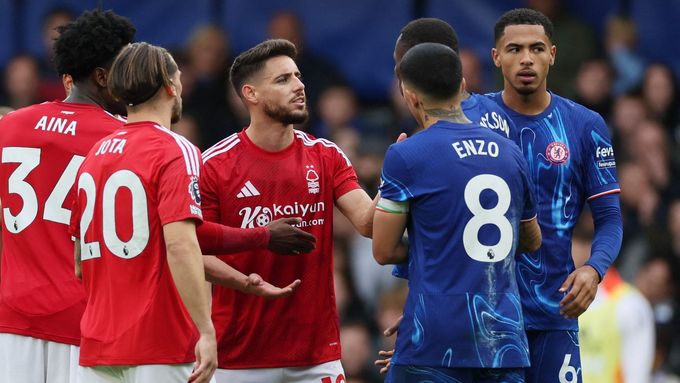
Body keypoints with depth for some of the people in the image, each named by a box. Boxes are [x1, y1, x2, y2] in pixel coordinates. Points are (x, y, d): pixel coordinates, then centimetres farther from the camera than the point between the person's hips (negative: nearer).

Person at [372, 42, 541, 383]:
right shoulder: (509, 153, 12)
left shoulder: (405, 157, -6)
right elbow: (532, 241, 25)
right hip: (505, 340, 5)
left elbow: (383, 251, -2)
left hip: (436, 340, -5)